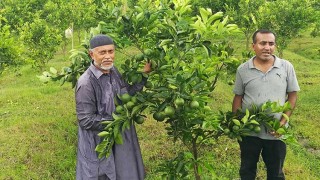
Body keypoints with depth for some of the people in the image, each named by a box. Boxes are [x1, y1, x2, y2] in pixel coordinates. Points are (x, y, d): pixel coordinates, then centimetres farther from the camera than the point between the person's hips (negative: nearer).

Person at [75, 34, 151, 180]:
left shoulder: (114, 72, -1)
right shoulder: (86, 83, -24)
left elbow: (128, 94, 12)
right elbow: (86, 120, -21)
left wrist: (143, 75, 2)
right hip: (98, 146, -7)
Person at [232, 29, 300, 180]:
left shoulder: (286, 67, -5)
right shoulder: (243, 69, -4)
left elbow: (292, 95, -1)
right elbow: (238, 98, 3)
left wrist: (283, 122, -10)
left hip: (277, 132, 0)